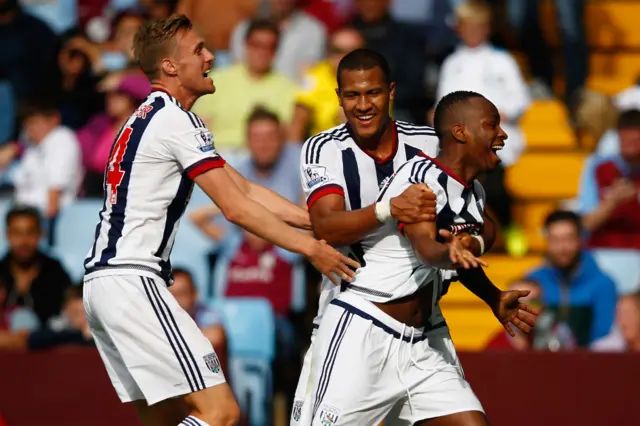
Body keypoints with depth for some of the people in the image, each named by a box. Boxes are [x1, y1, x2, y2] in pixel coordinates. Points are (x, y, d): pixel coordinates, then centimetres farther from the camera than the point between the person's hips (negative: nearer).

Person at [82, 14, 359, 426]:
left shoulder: (151, 116, 21)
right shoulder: (175, 119, -10)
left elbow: (243, 188, 19)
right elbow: (236, 208, -11)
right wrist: (311, 248, -5)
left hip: (102, 279, 10)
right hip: (131, 280, -10)